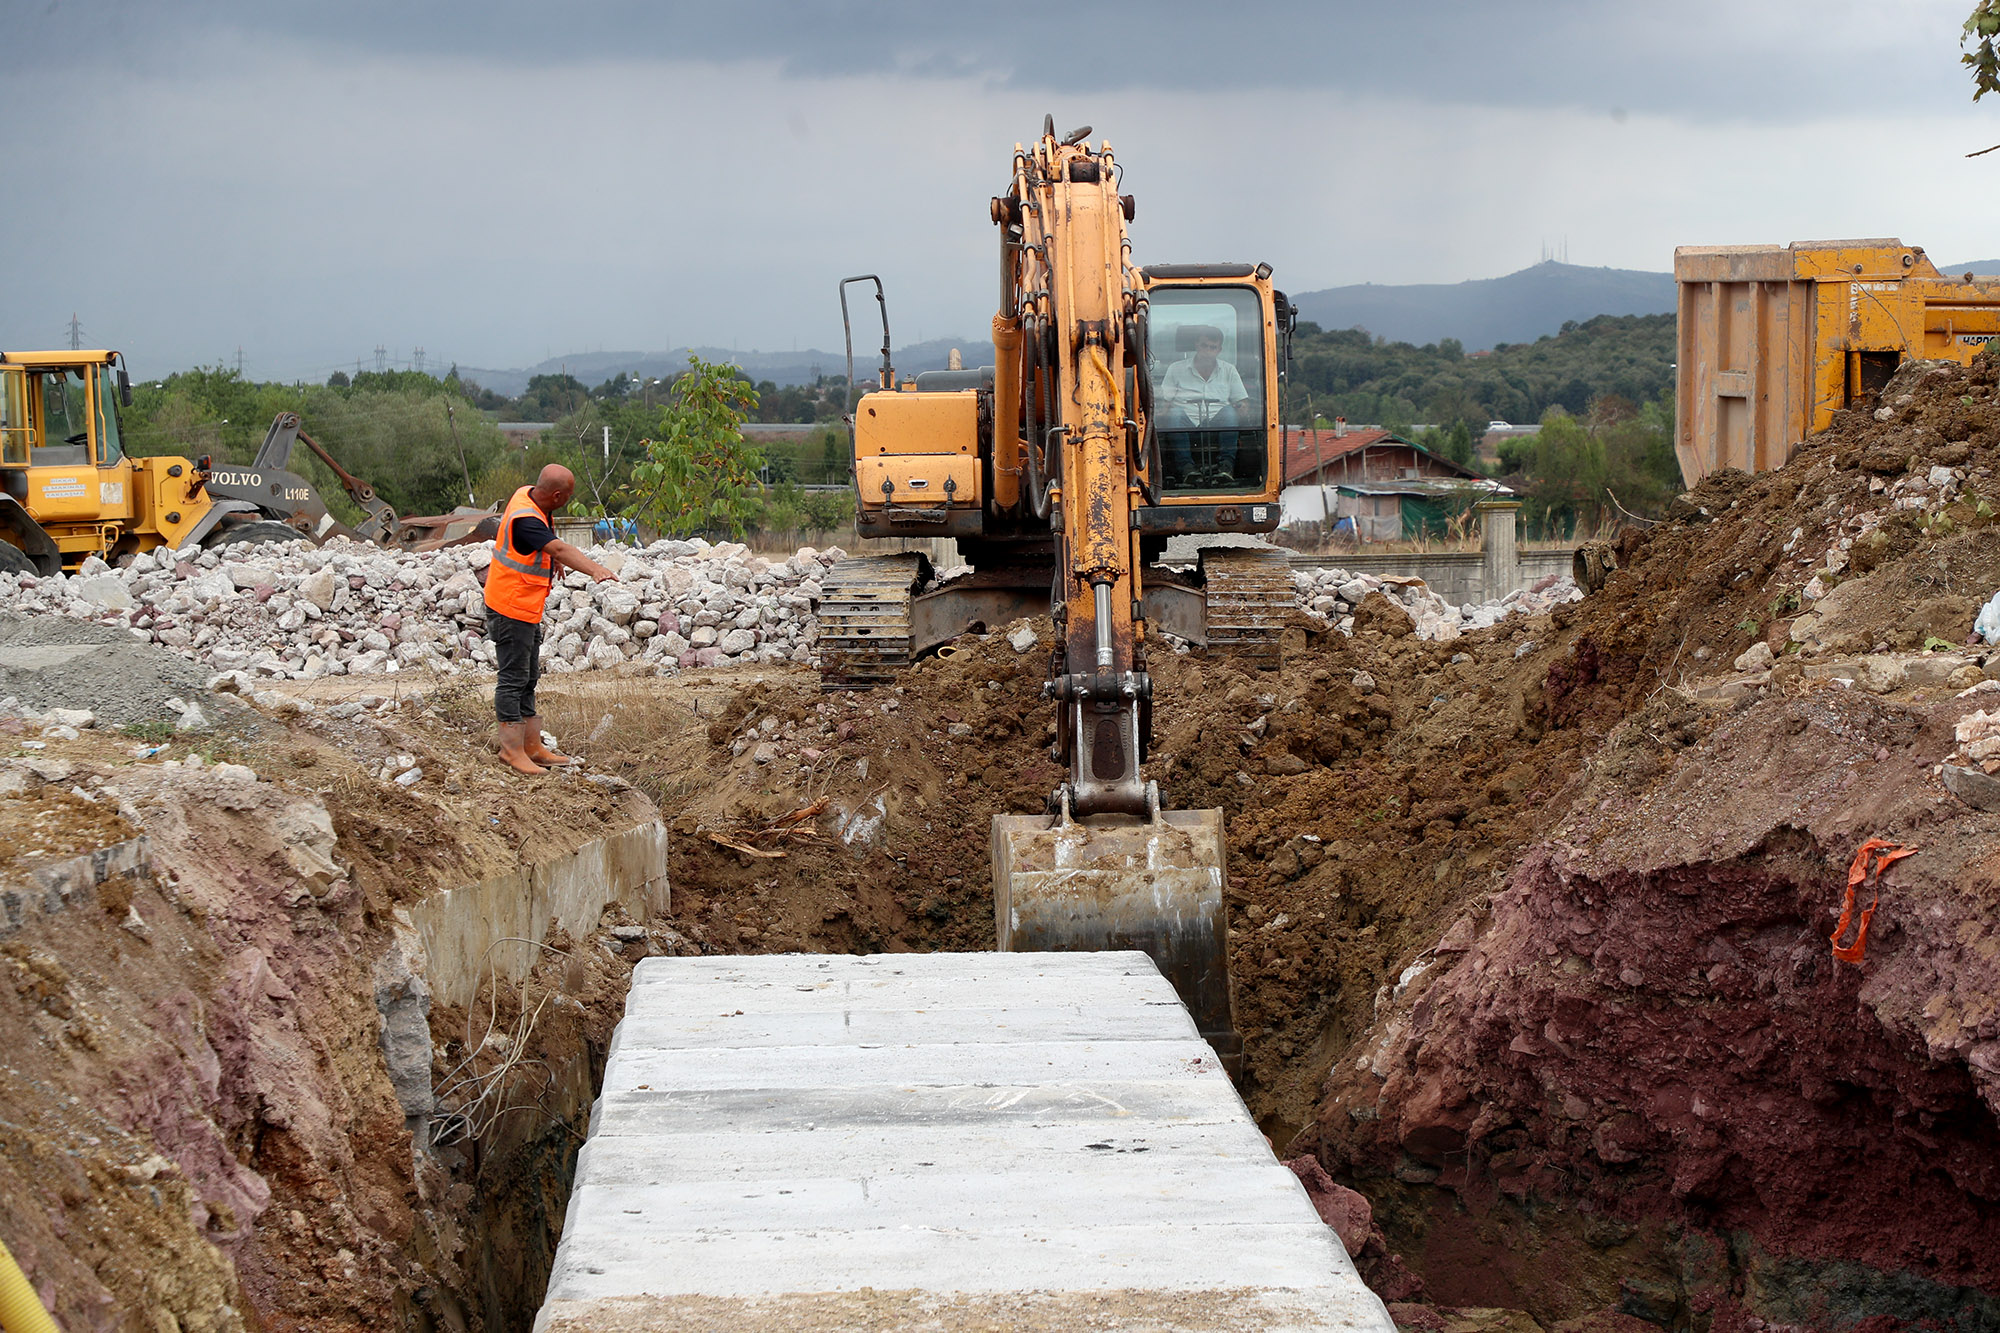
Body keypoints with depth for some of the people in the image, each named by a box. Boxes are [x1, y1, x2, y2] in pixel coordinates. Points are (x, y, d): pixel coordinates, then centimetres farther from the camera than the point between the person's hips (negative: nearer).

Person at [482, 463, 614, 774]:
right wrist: (596, 569, -56)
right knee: (514, 678, -5)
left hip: (528, 609, 10)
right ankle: (512, 749, 0)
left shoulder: (528, 495, 2)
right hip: (511, 608, -10)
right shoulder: (525, 520, -28)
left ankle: (532, 746, 21)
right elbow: (560, 549, -45)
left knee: (528, 678, 14)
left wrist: (552, 558, 18)